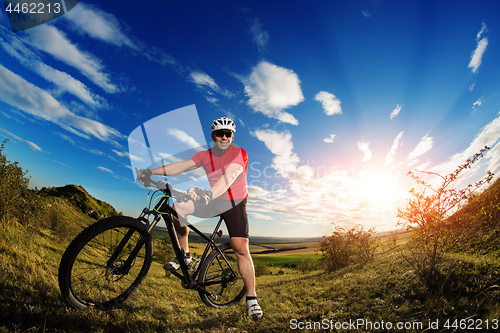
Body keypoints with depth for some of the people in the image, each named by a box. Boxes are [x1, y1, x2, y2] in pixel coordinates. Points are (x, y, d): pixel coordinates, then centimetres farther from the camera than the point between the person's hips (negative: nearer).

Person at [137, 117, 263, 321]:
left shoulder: (239, 154, -16)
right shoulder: (205, 155, 0)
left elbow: (228, 177, -32)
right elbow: (181, 166, -7)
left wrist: (209, 194, -49)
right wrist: (151, 171, -16)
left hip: (234, 203, -4)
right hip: (213, 200, 4)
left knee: (241, 249, -14)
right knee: (177, 207, -17)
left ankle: (251, 298, 6)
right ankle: (184, 254, 4)